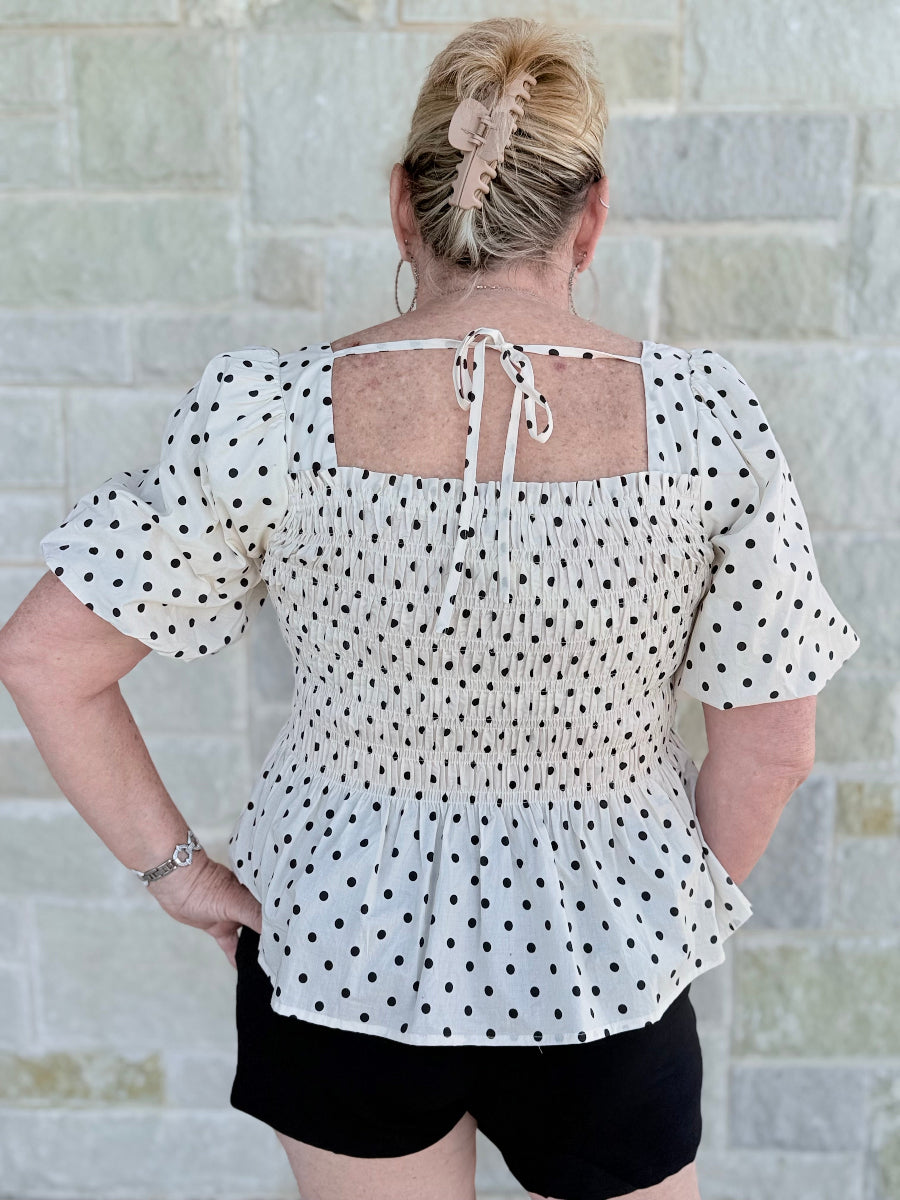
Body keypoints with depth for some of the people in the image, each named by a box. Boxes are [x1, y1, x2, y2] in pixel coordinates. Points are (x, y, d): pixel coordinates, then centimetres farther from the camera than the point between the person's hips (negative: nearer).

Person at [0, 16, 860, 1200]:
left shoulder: (269, 415, -18)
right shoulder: (706, 417, -17)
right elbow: (771, 742, -9)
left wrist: (177, 870, -3)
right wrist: (690, 905, 7)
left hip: (340, 934, 1)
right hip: (603, 955, 0)